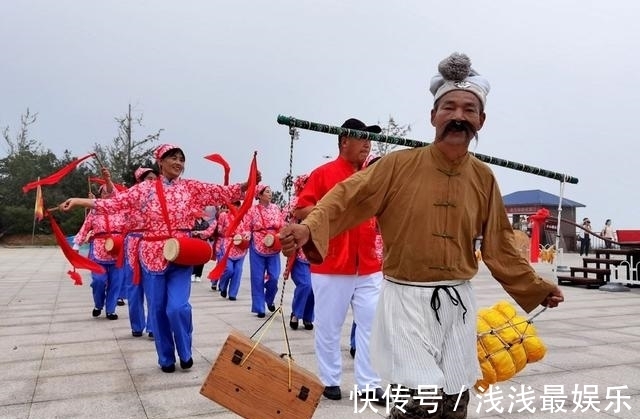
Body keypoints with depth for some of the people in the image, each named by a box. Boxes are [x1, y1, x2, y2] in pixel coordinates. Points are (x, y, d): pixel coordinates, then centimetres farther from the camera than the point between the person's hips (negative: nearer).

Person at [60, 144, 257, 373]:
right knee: (158, 309, 7)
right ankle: (166, 358, 26)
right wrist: (78, 201, -2)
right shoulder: (143, 189, 4)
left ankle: (185, 352, 15)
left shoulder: (192, 187, 3)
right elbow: (114, 203, 2)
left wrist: (248, 184, -19)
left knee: (178, 307, -12)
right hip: (153, 256, 1)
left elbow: (225, 193, -4)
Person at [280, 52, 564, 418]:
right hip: (407, 299, -4)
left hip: (457, 302, 5)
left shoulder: (483, 177, 4)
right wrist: (309, 228, -29)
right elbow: (349, 198, -13)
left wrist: (537, 288, 15)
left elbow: (500, 245, 12)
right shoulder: (401, 164, -8)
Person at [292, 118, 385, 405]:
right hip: (331, 266, -4)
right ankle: (330, 381, 23)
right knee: (329, 326, 7)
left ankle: (369, 384, 16)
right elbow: (301, 211, -8)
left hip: (369, 267, 5)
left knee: (372, 324, 6)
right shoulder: (324, 173, -3)